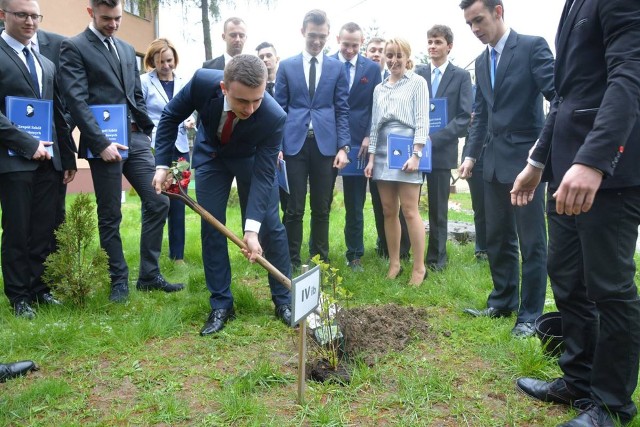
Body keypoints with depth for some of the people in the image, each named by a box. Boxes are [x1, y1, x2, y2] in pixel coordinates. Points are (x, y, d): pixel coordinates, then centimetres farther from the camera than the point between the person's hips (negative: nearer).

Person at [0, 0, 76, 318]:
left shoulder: (47, 64, 18)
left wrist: (68, 157, 13)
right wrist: (28, 145, -16)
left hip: (48, 159, 6)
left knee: (44, 231, 8)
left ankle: (38, 288, 21)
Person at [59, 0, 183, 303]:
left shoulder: (127, 49, 18)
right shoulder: (73, 47, -2)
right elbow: (76, 100, -12)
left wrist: (146, 130, 9)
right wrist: (101, 143, -19)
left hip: (136, 138, 6)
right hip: (104, 143, -6)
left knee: (158, 202, 1)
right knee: (110, 215, 3)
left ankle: (149, 275, 11)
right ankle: (119, 280, 17)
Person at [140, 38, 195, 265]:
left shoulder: (183, 83, 9)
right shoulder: (144, 81, -4)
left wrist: (191, 120, -3)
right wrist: (146, 134, -17)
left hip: (179, 148, 4)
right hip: (154, 148, -4)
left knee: (178, 203, 6)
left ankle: (177, 254, 16)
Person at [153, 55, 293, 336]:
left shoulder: (273, 117, -36)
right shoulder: (203, 81, -32)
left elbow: (263, 175, -32)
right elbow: (170, 117, -13)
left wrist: (252, 228, -39)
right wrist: (162, 165, -17)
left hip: (252, 158, -1)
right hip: (211, 154, 2)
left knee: (270, 226, -4)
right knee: (211, 227, -2)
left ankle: (284, 301, 12)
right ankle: (221, 305, 8)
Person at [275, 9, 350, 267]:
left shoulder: (337, 67, 8)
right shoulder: (287, 66, 8)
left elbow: (342, 109, 6)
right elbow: (279, 108, 6)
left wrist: (343, 146, -4)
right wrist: (276, 146, -2)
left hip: (326, 144, 1)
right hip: (295, 143, 0)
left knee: (322, 208, 8)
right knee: (294, 208, 2)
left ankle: (320, 259, 20)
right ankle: (292, 261, 13)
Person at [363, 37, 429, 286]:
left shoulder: (417, 83, 3)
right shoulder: (379, 89, 17)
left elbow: (422, 121, -5)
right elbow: (375, 124, 15)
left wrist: (416, 155, -15)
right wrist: (371, 158, 7)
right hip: (383, 153, 5)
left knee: (409, 211, -7)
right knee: (388, 212, 6)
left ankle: (419, 267, 2)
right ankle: (394, 263, 15)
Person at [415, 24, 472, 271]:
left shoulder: (461, 76, 3)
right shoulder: (417, 74, 9)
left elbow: (464, 117, -5)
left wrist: (434, 138, -16)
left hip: (441, 149, -2)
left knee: (438, 208, 7)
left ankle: (436, 258, 20)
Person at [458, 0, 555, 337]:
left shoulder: (532, 46, -6)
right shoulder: (481, 62, 14)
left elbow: (557, 94, -13)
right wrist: (472, 155, 10)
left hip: (526, 160, -6)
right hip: (494, 162, 7)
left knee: (531, 241, 1)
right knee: (497, 239, 12)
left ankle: (530, 313, 12)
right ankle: (503, 302, 25)